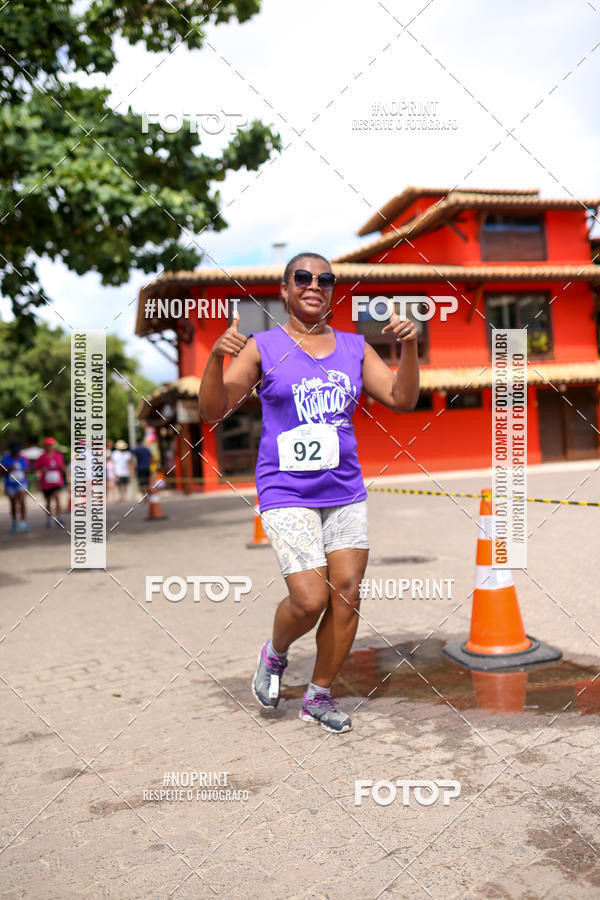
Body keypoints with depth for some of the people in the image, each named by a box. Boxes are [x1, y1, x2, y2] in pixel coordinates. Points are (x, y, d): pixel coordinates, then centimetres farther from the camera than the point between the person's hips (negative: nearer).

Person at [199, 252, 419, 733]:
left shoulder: (354, 347, 10)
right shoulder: (262, 347, 0)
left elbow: (402, 400, 7)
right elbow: (213, 411, -5)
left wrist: (409, 345, -7)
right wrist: (217, 356, -21)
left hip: (345, 492, 4)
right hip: (286, 494, -4)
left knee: (347, 596, 2)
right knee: (310, 600, -13)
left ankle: (319, 695, 22)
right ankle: (275, 654, 21)